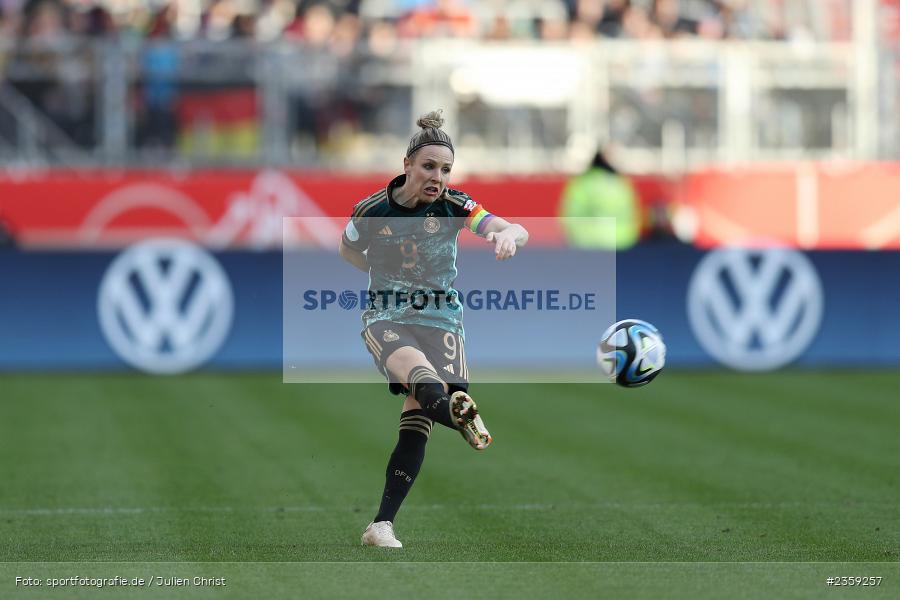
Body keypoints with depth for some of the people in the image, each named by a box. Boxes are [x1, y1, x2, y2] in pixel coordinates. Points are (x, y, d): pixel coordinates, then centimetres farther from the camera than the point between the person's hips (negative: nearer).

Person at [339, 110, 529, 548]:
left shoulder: (453, 205, -7)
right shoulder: (372, 211, -8)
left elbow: (517, 232, -22)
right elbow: (347, 251, 15)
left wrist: (508, 234, -45)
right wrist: (388, 275, 6)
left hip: (440, 319, 2)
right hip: (386, 319, -2)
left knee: (418, 417, -12)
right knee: (421, 373, -35)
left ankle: (382, 524, -6)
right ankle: (458, 413, -70)